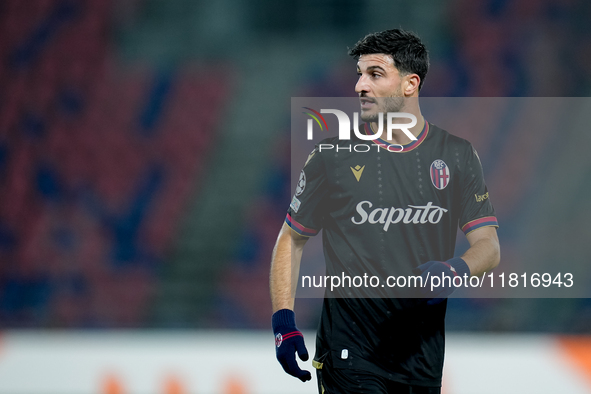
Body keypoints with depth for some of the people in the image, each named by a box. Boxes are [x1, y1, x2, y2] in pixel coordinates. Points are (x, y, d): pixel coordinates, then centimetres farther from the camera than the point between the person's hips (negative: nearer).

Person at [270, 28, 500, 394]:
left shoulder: (457, 155, 4)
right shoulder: (334, 156, 0)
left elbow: (489, 246, 1)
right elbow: (291, 240, 7)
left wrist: (454, 271, -22)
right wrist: (284, 323, -4)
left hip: (423, 355, 2)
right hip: (349, 350, -2)